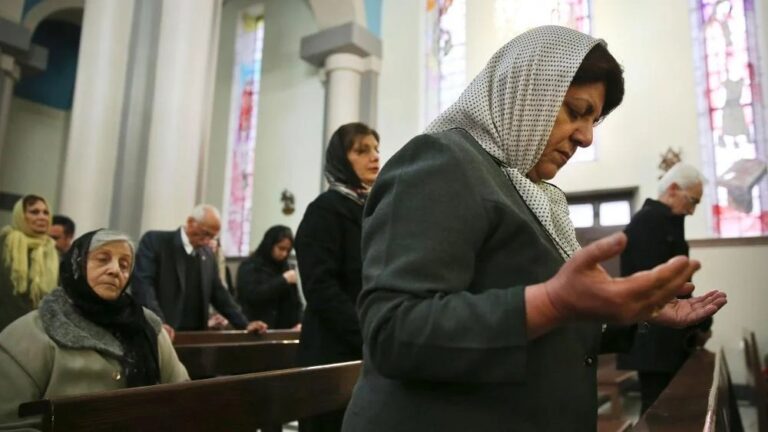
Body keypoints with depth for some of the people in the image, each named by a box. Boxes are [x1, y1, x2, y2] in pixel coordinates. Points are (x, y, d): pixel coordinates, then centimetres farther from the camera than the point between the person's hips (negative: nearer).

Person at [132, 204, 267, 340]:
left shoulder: (207, 254, 13)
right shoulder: (155, 240, -4)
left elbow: (218, 293, 16)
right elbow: (142, 283, -14)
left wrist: (245, 324, 7)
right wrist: (157, 322, -27)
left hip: (196, 334, 5)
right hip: (159, 333, -5)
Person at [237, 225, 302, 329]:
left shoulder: (285, 267, 12)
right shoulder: (249, 267, -3)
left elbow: (294, 301, 12)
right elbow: (253, 295, -18)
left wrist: (298, 322, -4)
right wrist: (283, 280, -15)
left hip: (282, 330, 5)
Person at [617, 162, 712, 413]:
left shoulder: (661, 221, 16)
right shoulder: (648, 222, -13)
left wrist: (697, 324, 5)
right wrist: (700, 324, -10)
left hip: (662, 340, 9)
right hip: (655, 341, -9)